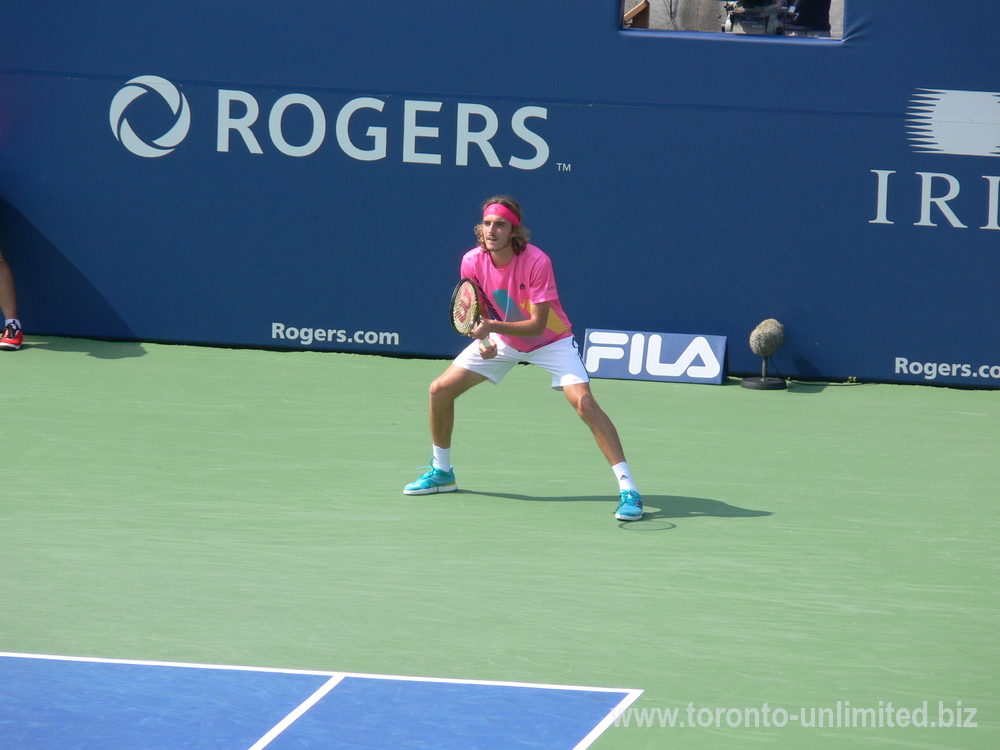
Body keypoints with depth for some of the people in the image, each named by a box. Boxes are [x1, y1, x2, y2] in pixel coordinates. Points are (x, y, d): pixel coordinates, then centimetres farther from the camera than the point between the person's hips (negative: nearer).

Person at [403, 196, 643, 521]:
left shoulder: (537, 262, -30)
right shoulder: (473, 262, -17)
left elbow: (537, 325, -29)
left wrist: (491, 326, -41)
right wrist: (483, 339, -22)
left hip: (550, 340, -5)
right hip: (501, 339, 5)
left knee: (584, 402, -25)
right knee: (440, 389, -1)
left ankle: (628, 488, -23)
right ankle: (441, 472, 21)